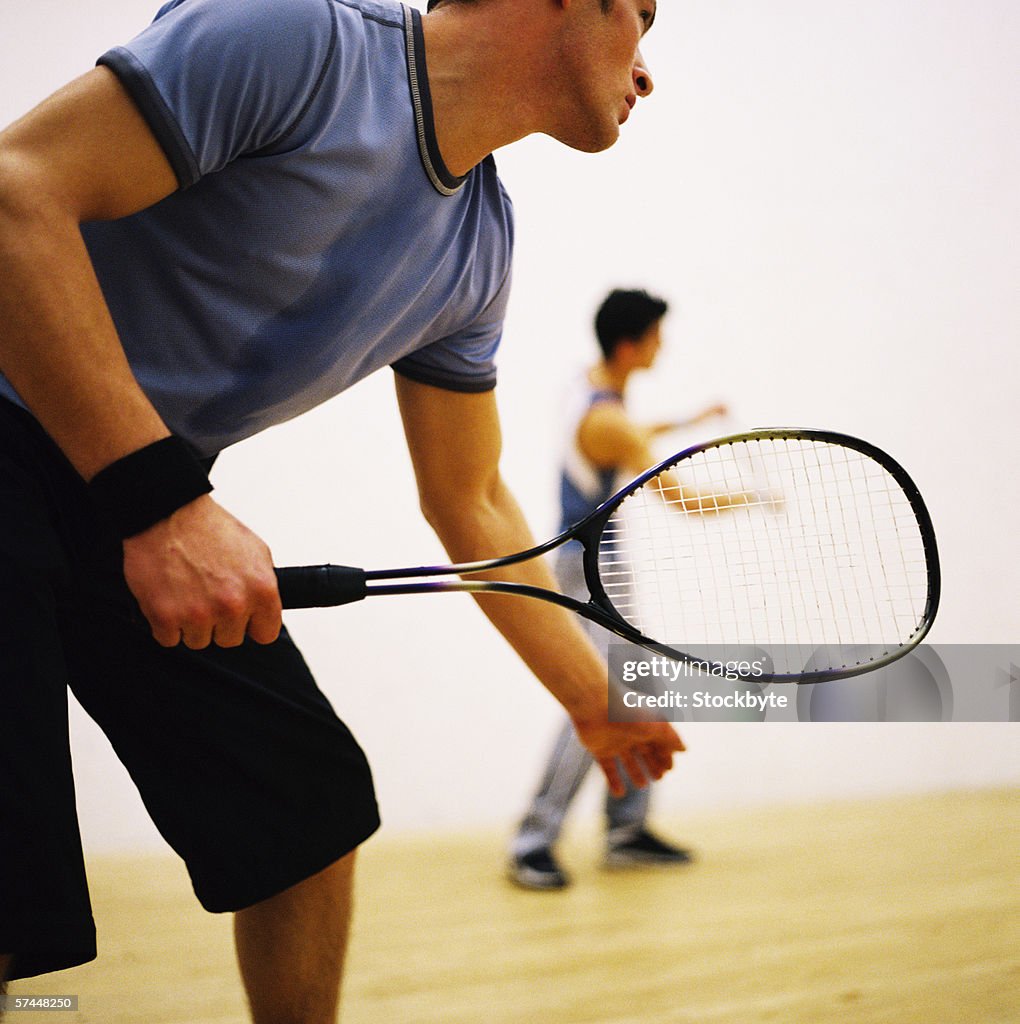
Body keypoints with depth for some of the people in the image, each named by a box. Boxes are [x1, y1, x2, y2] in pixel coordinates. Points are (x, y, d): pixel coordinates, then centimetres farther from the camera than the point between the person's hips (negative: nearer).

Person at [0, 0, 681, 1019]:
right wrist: (163, 503, -30)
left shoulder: (478, 246, 7)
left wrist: (595, 697, 21)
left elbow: (469, 502, 18)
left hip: (147, 501, 8)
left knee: (312, 802, 7)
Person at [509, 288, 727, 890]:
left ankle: (627, 830, 16)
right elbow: (685, 501, -18)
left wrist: (688, 422, 27)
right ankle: (533, 845, -12)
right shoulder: (609, 422, -23)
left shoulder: (592, 385, 5)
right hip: (590, 565, -10)